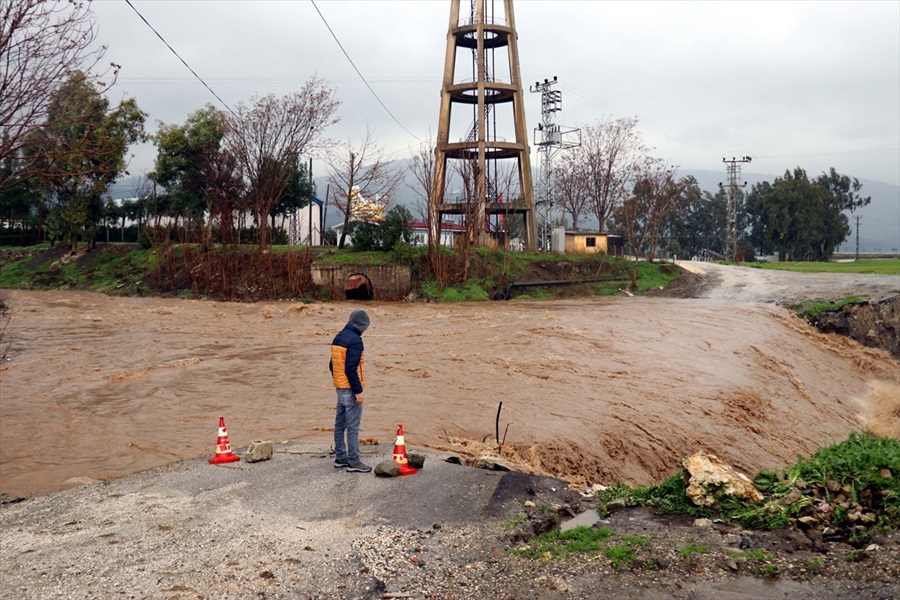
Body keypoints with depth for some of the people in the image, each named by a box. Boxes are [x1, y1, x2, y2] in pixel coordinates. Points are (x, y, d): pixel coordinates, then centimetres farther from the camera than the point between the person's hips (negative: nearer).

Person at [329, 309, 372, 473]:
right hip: (350, 390, -9)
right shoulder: (355, 340, -17)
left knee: (340, 424, 14)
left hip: (340, 388, 9)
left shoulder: (338, 338, 12)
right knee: (353, 427, -4)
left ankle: (340, 457, 22)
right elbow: (351, 369, -23)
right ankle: (353, 462, -1)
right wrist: (358, 391, -19)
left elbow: (332, 364, 17)